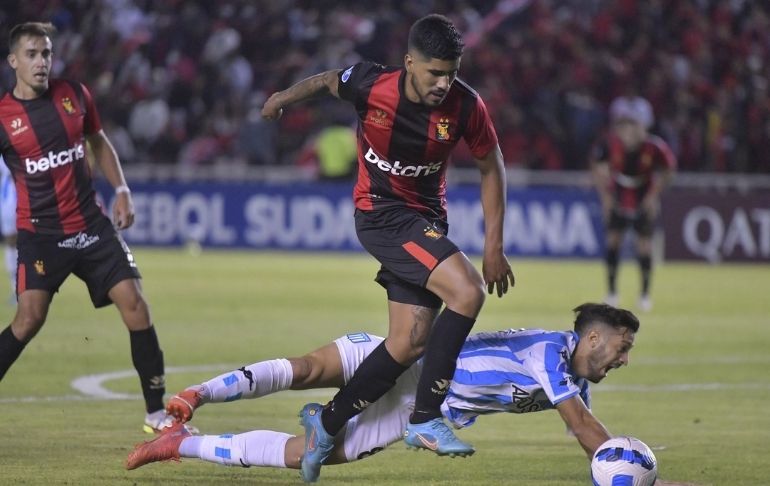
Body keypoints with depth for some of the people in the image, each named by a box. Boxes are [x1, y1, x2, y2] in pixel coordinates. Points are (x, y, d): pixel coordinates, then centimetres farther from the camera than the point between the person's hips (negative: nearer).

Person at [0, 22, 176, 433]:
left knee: (134, 304, -5)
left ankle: (156, 412, 4)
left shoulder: (74, 95, 4)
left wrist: (121, 190, 8)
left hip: (91, 224, 4)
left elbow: (99, 143, 19)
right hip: (39, 231, -4)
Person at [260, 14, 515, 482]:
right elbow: (328, 81, 6)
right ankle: (426, 419, -19)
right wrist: (285, 97, 5)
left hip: (426, 217, 5)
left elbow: (492, 168, 2)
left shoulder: (465, 105, -12)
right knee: (467, 291, -25)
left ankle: (326, 422, 20)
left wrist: (494, 245, 0)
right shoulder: (371, 85, -19)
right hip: (381, 214, -5)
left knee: (409, 344, 1)